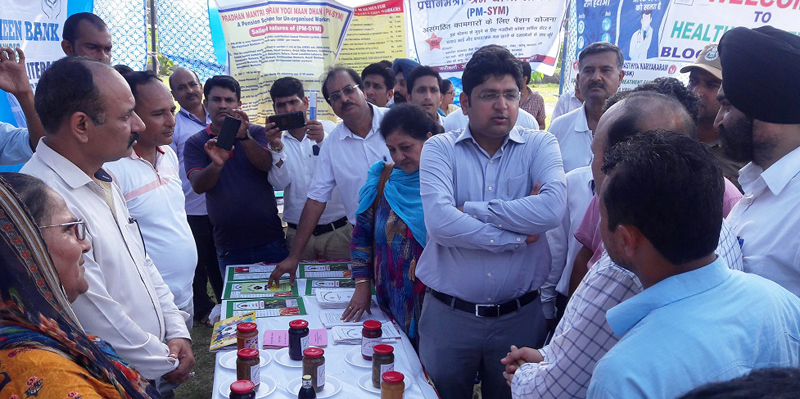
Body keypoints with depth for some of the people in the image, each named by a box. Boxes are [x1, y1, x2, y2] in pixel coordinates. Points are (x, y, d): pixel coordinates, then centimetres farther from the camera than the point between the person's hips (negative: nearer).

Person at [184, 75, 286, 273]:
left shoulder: (256, 133, 4)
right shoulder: (195, 143, 4)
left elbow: (267, 164, -16)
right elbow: (198, 186, -12)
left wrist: (244, 136, -32)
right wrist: (216, 164, -33)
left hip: (271, 239, 0)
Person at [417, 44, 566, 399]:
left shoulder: (540, 145, -1)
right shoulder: (439, 149, -4)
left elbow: (552, 208, -20)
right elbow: (439, 221, -21)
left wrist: (471, 210, -18)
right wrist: (518, 235, -16)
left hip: (519, 316, 1)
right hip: (447, 314, 0)